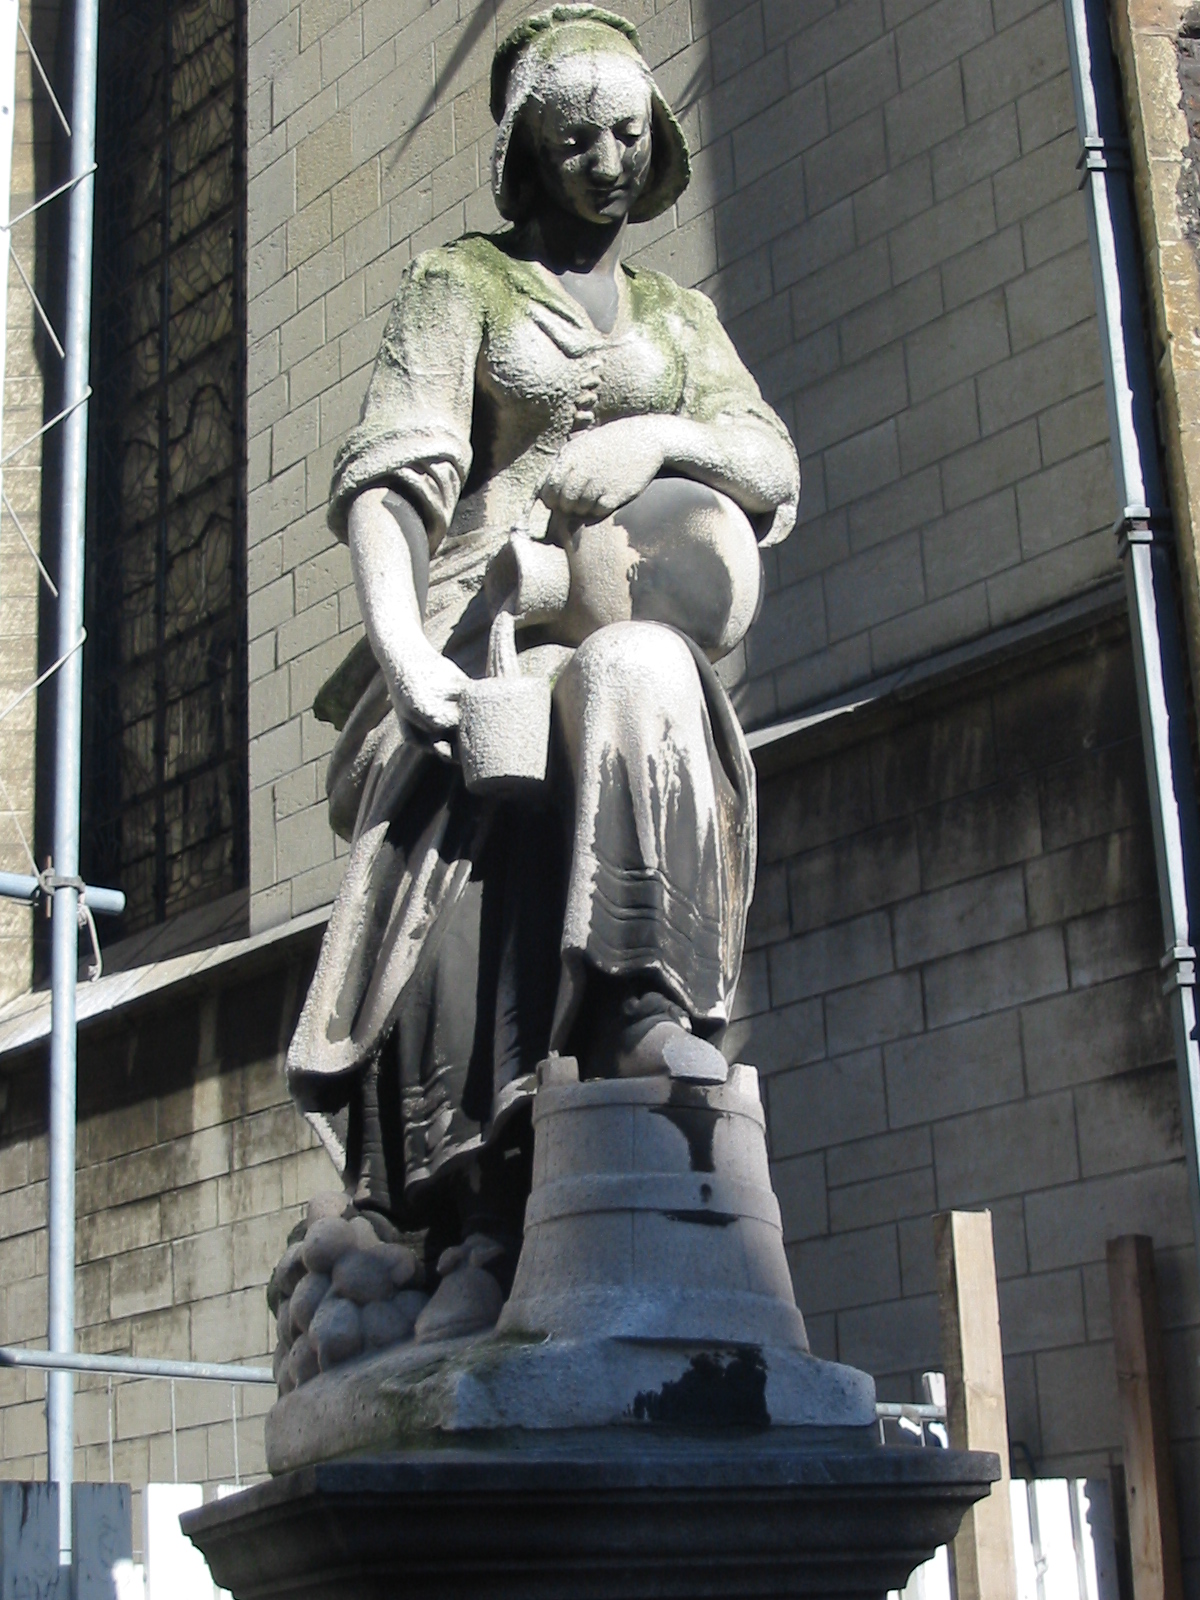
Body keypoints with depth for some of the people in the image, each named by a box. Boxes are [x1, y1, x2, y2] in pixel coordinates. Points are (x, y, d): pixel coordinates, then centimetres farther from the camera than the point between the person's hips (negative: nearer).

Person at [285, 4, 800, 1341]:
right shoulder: (459, 282, 14)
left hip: (641, 638, 3)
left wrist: (657, 435, -9)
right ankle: (479, 1223, -37)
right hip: (487, 625, -3)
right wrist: (403, 648, -20)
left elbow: (776, 475, 13)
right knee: (454, 841, -31)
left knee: (635, 678, -36)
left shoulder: (683, 316, 26)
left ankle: (640, 1001, -44)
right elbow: (389, 475, -2)